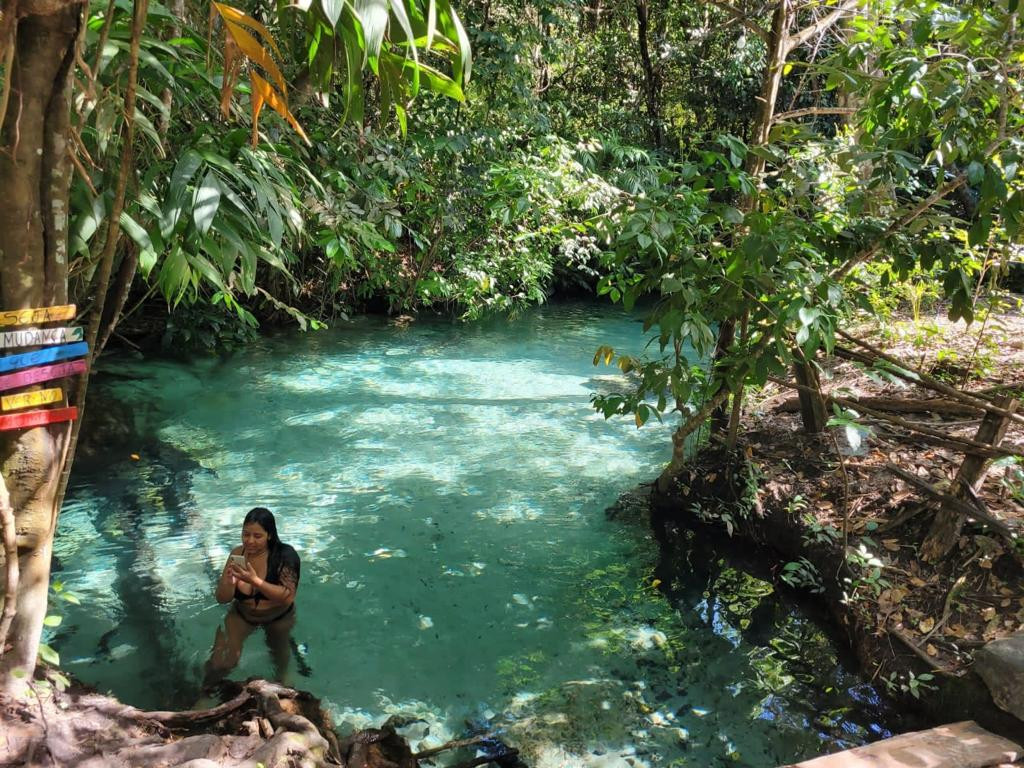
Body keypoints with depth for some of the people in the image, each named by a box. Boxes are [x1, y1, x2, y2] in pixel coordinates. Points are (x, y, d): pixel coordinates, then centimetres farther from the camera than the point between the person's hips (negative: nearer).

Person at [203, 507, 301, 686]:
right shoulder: (237, 554, -15)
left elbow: (288, 597, -33)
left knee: (279, 651, 21)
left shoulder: (285, 555, -25)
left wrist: (255, 581, -42)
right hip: (242, 615, 1)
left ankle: (282, 678, 55)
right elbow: (222, 599, -11)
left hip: (278, 617, -1)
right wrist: (229, 581, -33)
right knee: (220, 664, -15)